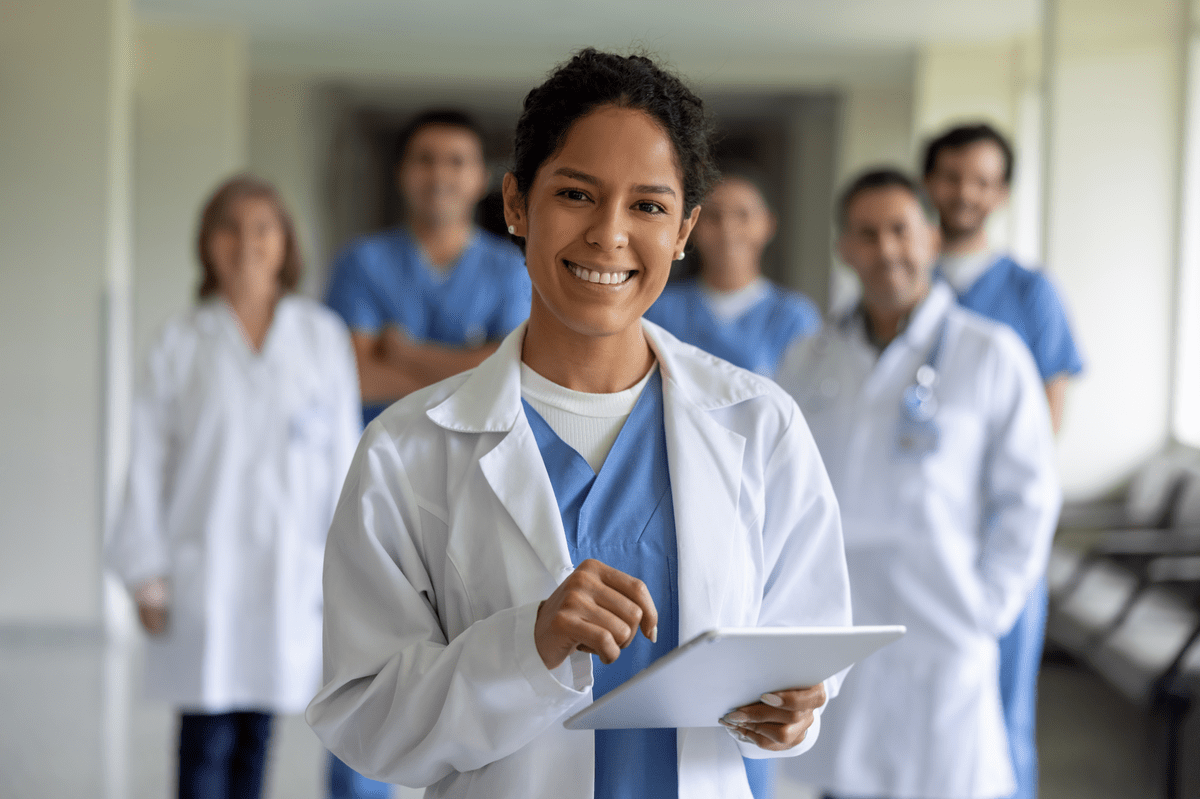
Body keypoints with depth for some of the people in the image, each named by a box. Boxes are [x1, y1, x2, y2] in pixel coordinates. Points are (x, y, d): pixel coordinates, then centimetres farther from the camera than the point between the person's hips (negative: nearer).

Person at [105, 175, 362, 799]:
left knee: (255, 736, 9)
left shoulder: (323, 337, 4)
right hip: (202, 570, -1)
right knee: (206, 739, -3)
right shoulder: (181, 343, 1)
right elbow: (149, 460, 2)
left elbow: (341, 454, 5)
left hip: (287, 573, 2)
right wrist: (147, 574, -2)